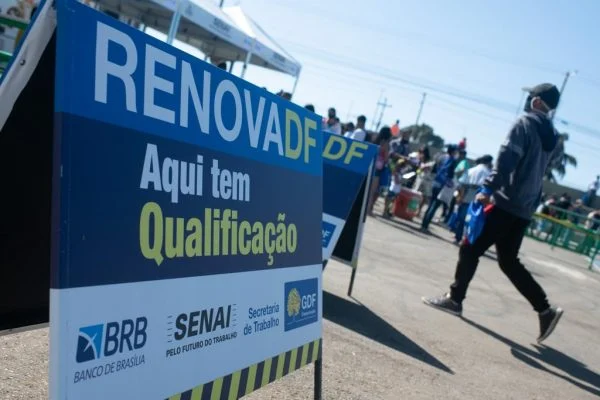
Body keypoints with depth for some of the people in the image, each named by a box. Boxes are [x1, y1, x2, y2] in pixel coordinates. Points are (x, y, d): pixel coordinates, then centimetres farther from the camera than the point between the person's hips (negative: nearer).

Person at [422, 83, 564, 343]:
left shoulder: (525, 124, -6)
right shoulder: (552, 137, 18)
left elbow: (507, 159, -18)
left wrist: (488, 188, -21)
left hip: (505, 204, -8)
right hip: (524, 211, 8)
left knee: (470, 249, 1)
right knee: (509, 261, 15)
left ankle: (454, 299, 8)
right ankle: (545, 309, 11)